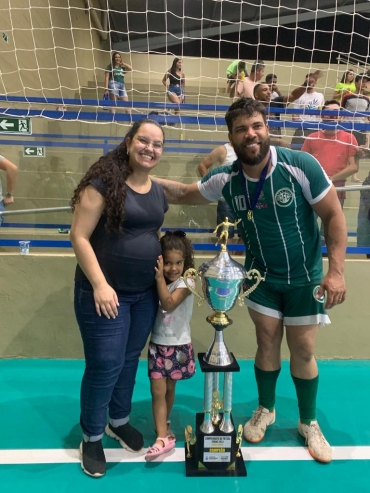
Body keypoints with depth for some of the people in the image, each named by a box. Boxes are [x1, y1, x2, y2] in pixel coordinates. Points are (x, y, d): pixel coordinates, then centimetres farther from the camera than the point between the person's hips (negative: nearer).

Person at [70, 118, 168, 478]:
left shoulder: (158, 193, 8)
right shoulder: (104, 182, -13)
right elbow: (79, 236, -16)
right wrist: (100, 284, -21)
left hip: (145, 293, 7)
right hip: (104, 292, -6)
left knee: (130, 360, 19)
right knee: (104, 365, 3)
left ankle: (119, 421, 43)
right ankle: (91, 437, 30)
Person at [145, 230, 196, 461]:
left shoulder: (187, 282, -15)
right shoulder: (160, 281, 1)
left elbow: (168, 304, -30)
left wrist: (160, 278, -33)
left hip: (177, 346, -3)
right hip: (157, 344, 3)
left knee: (169, 388, 16)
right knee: (157, 390, -1)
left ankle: (164, 424, 39)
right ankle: (163, 436, 9)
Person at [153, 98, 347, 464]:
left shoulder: (301, 165, -21)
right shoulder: (227, 179, -13)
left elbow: (334, 216, -14)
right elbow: (184, 194, 2)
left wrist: (336, 271, -18)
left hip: (305, 277, -1)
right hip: (262, 276, 2)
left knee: (303, 350, 8)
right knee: (267, 341, 11)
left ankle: (308, 423, 32)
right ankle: (265, 409, 37)